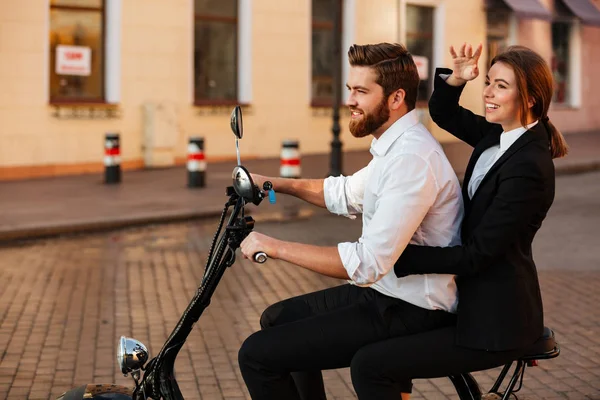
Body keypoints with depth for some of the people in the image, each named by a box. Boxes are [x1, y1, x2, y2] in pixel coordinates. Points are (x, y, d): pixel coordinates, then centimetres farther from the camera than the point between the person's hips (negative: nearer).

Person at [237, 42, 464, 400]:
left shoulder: (412, 158, -25)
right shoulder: (397, 145, 8)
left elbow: (368, 263, -29)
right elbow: (347, 194, 24)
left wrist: (275, 247, -23)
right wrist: (278, 184, 12)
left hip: (409, 313, -10)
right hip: (388, 292, 10)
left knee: (258, 354, -12)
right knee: (278, 319, 24)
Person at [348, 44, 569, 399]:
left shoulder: (529, 167, -23)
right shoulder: (499, 134, 3)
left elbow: (476, 255, -23)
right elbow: (443, 113, 18)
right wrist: (457, 79, -3)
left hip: (497, 320, -10)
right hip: (479, 299, 10)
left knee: (368, 366, -13)